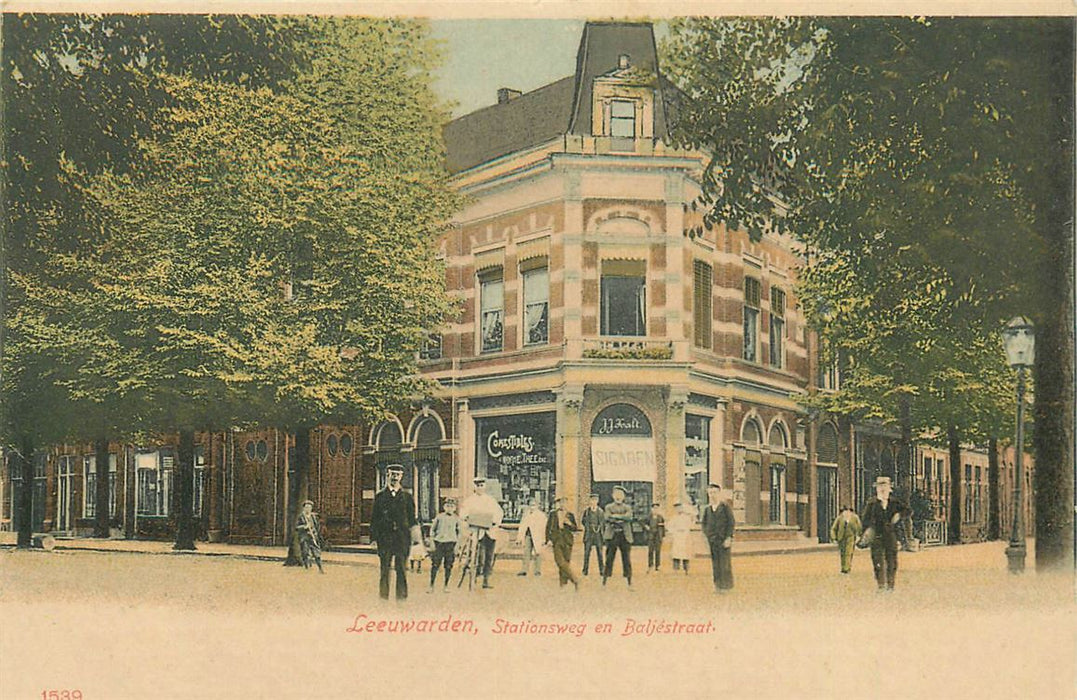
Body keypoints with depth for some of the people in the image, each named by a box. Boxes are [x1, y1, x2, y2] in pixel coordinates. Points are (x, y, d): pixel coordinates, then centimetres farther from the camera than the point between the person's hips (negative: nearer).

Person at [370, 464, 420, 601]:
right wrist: (374, 538, 1)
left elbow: (412, 518, 11)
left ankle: (402, 597, 2)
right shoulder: (380, 496, 9)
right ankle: (383, 597, 6)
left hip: (402, 537, 0)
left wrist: (414, 536, 3)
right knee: (384, 569, 1)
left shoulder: (407, 496, 10)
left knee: (401, 569, -2)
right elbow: (374, 519, 8)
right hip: (384, 537, 0)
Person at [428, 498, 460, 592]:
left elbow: (458, 531, 14)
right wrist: (432, 538, 2)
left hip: (450, 543, 1)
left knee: (448, 565, 2)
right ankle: (431, 586, 1)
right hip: (439, 542, -1)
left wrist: (457, 544, 9)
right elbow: (433, 528, 10)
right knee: (435, 564, -4)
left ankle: (446, 586, 14)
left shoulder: (456, 519, 7)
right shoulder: (439, 517, 3)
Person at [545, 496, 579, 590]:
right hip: (556, 540, 0)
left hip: (567, 540, 0)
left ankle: (563, 584, -4)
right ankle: (574, 579, -9)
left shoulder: (570, 515, 9)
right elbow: (548, 527, 9)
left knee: (566, 561, -6)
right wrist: (548, 539, 0)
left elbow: (575, 528, 11)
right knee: (559, 560, -11)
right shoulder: (553, 514, 9)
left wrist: (570, 524, -8)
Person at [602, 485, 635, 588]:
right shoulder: (609, 507, 9)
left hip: (625, 536, 1)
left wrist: (616, 516, -15)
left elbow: (629, 517, -9)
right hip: (612, 536, -1)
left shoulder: (627, 508, 12)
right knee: (609, 559, -3)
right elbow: (608, 518, -9)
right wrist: (621, 520, -15)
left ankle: (629, 582, 6)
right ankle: (604, 582, 1)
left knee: (627, 559, 1)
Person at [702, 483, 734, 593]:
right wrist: (706, 535, 4)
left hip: (723, 539, -4)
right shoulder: (707, 509, 12)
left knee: (725, 562, -4)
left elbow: (731, 523, -5)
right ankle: (717, 584, 11)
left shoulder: (725, 506, -3)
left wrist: (728, 538, -12)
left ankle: (726, 585, 1)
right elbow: (704, 523, 19)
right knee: (715, 563, 6)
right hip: (712, 540, 5)